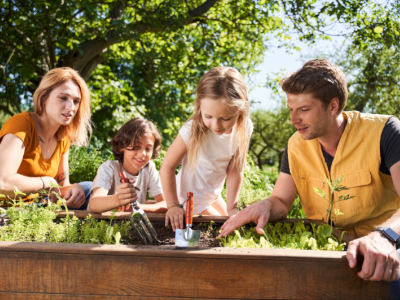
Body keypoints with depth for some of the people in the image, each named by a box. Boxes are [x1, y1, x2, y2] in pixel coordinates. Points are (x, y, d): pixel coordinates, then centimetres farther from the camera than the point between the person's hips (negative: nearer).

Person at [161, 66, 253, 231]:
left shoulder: (243, 130, -19)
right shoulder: (193, 130, -33)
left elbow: (235, 171, -12)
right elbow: (168, 166, -25)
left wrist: (232, 208, -14)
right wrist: (173, 206, -26)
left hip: (213, 196, 6)